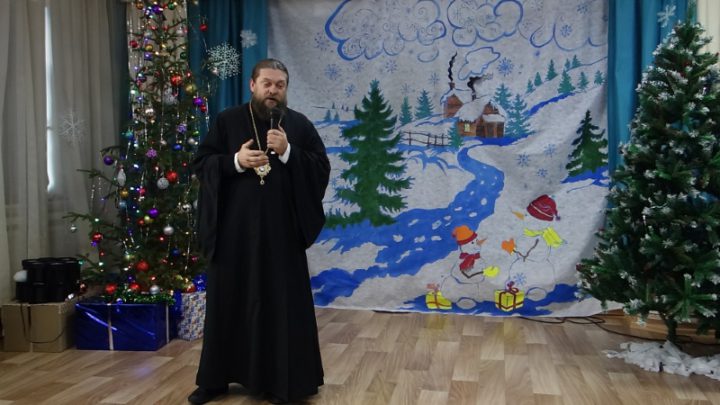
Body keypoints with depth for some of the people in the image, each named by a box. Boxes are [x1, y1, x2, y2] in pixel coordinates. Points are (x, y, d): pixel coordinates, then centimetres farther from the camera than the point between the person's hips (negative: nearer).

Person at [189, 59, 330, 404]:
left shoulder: (299, 124, 6)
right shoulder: (227, 121, 5)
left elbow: (322, 167, 0)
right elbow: (200, 163, 3)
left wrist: (287, 152, -14)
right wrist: (235, 161, -14)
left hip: (282, 232, 0)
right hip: (233, 230, 1)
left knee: (284, 304, 4)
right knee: (227, 302, 9)